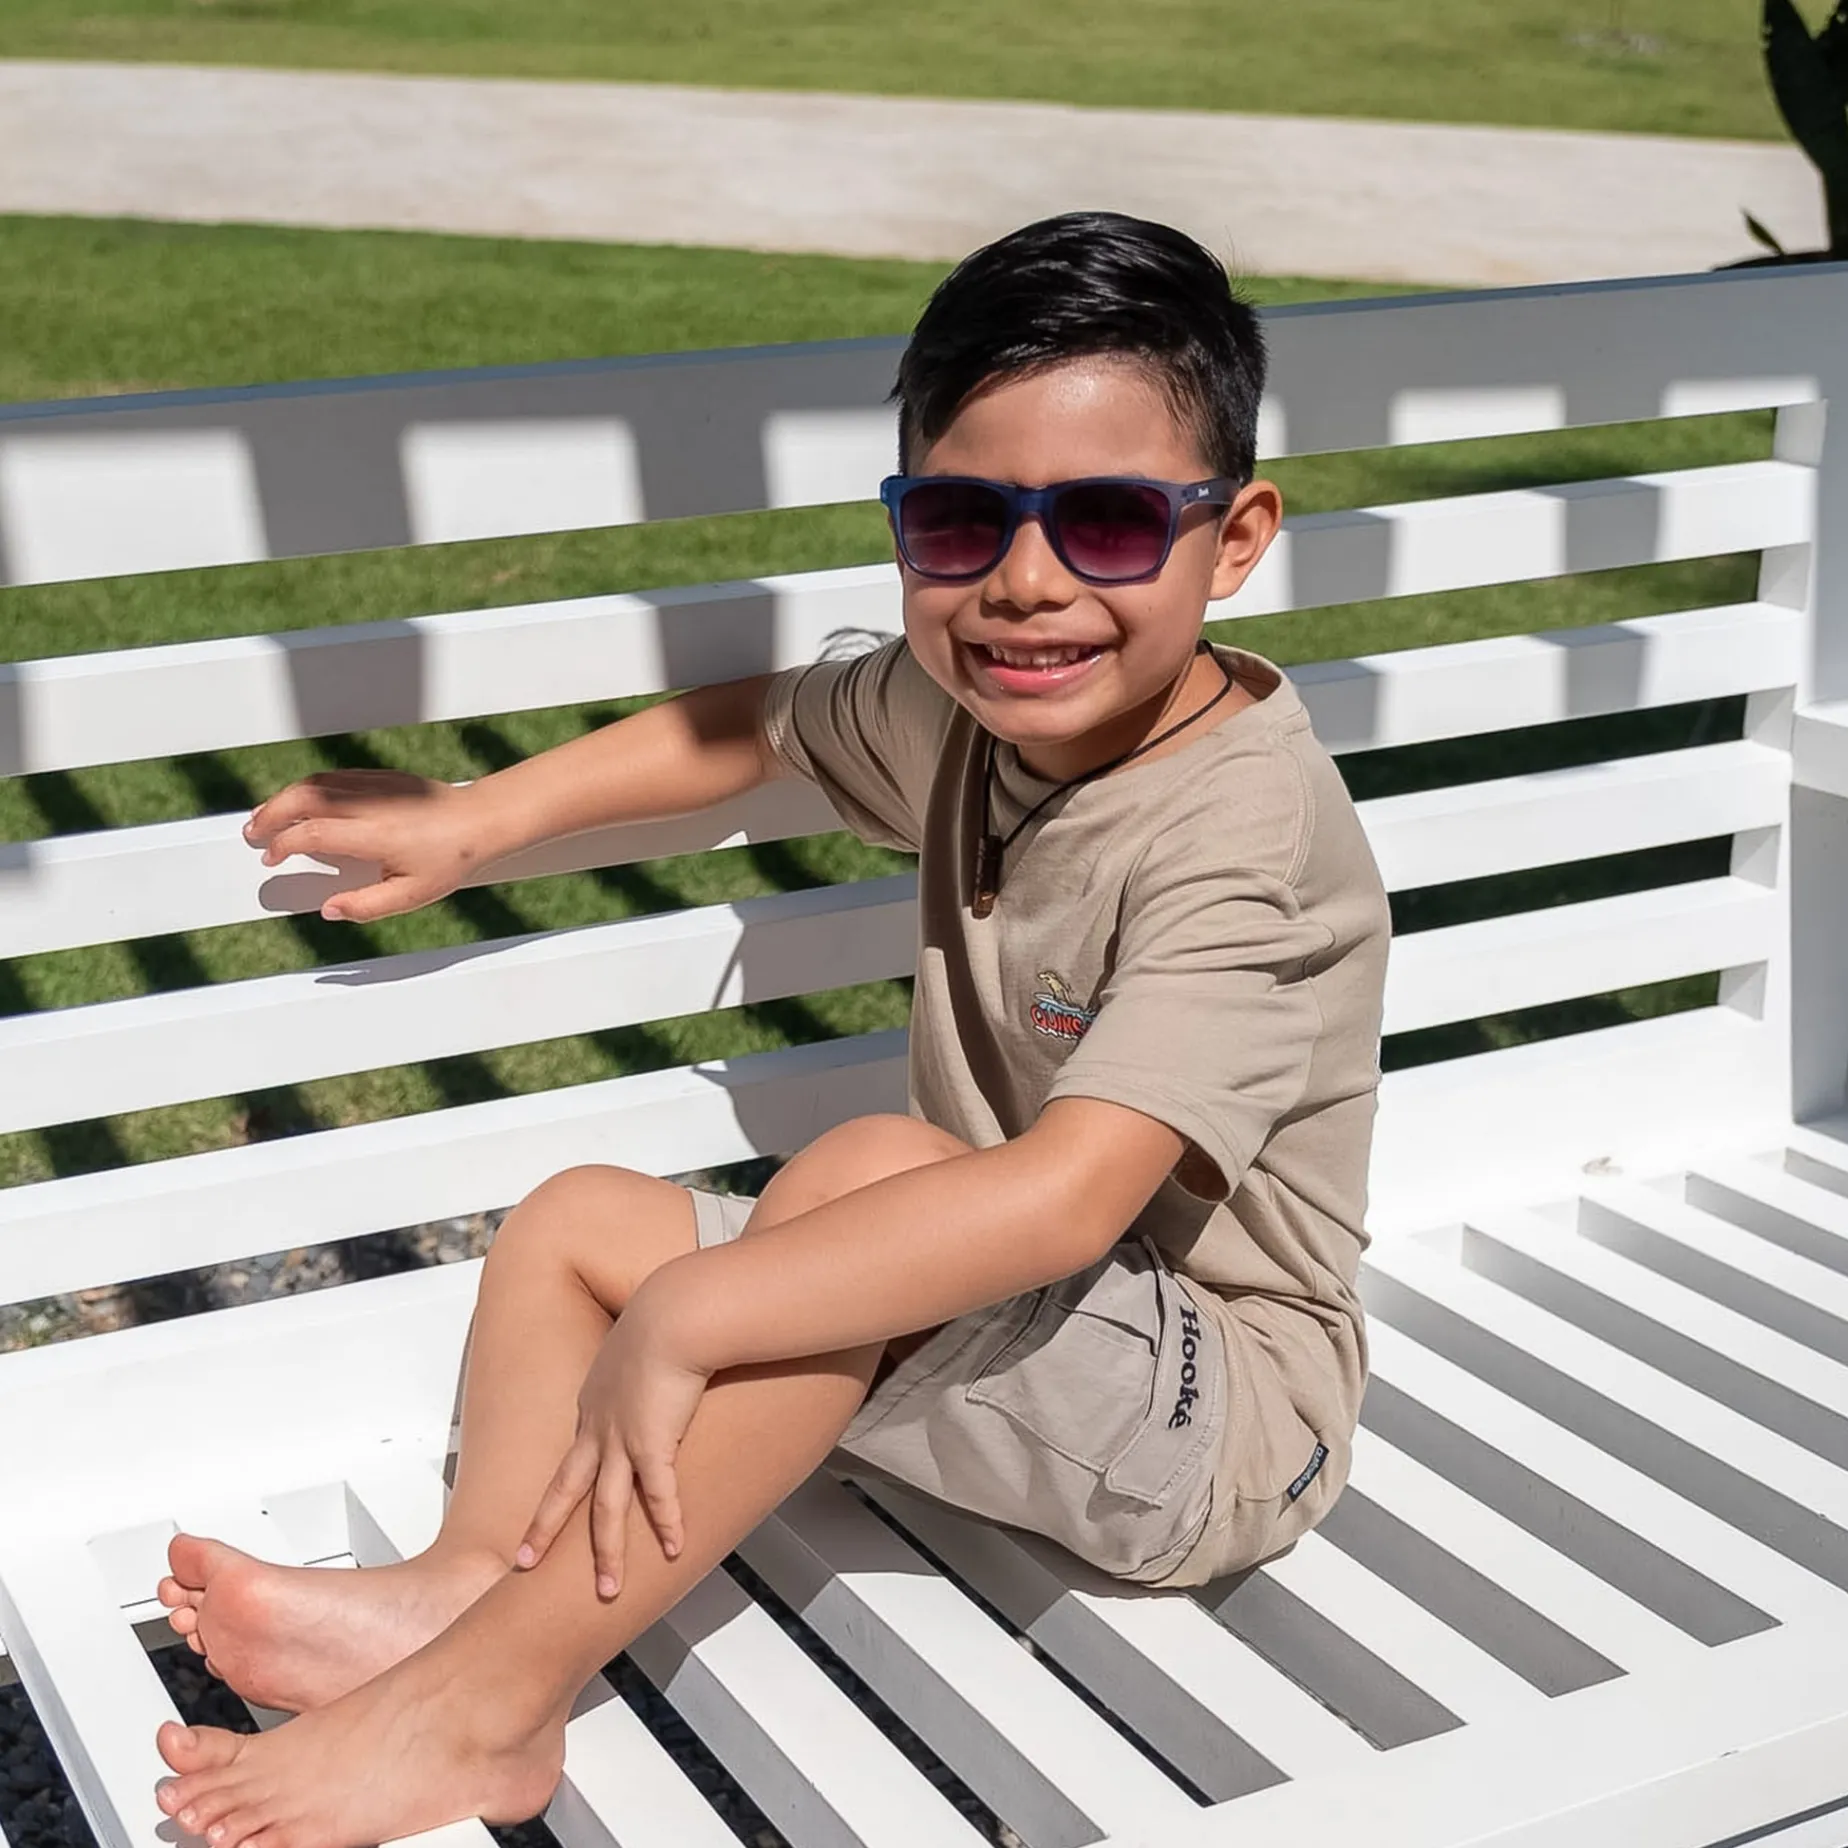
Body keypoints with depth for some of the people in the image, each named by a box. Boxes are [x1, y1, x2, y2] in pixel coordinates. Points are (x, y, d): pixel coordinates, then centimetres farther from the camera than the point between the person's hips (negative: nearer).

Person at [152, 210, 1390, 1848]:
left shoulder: (1246, 841, -28)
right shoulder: (970, 707, -2)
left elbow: (1064, 1198, -39)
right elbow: (761, 724, 18)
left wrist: (682, 1320, -38)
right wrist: (480, 818, 17)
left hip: (1226, 1417, -9)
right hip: (1009, 1326, 9)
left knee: (872, 1166, -34)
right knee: (575, 1220, 5)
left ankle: (475, 1701, -29)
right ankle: (462, 1591, -15)